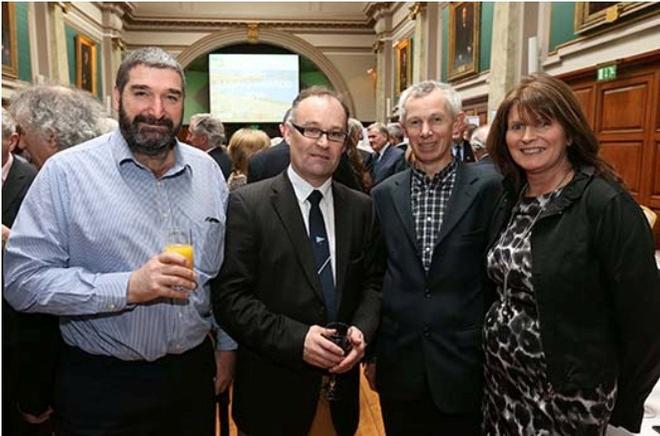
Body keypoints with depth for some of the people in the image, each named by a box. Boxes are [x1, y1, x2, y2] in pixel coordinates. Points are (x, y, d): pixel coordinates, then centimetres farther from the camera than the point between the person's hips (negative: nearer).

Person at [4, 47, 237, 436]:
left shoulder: (208, 170, 1)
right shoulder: (66, 172, -11)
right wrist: (127, 287, -25)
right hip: (101, 385, -3)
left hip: (194, 372, 4)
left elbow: (225, 272, 7)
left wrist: (228, 345, 9)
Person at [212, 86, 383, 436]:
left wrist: (362, 329, -10)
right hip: (273, 387, -3)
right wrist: (295, 339, -21)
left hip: (341, 381, 4)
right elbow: (229, 296, -13)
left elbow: (373, 281, 7)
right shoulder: (247, 204, -11)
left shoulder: (360, 207, 2)